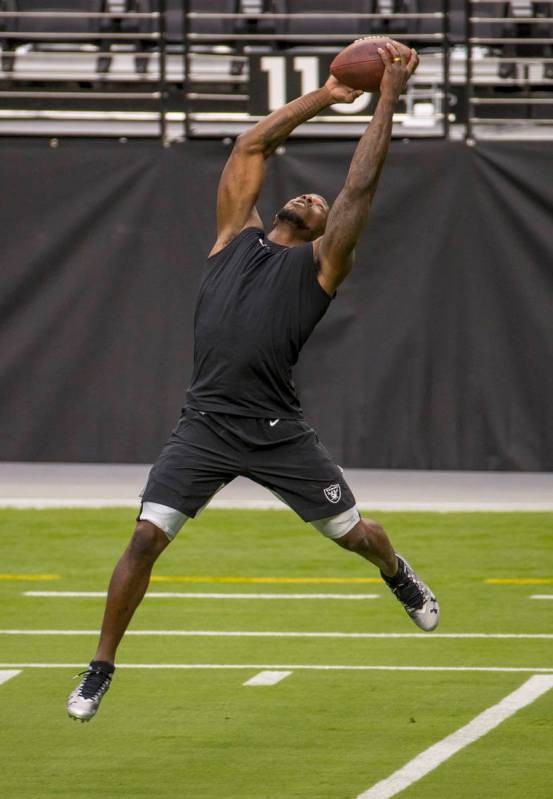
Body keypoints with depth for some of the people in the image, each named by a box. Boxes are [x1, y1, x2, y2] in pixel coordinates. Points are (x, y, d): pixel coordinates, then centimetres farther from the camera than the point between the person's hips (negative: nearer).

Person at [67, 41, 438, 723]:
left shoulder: (321, 264, 7)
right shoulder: (237, 236, 15)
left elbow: (360, 186, 1)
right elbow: (250, 147, 17)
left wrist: (388, 99, 2)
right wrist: (324, 97, 19)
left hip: (277, 431, -1)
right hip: (204, 427, 1)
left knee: (353, 533, 11)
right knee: (146, 538, -11)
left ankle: (398, 575, 47)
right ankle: (101, 669, -1)